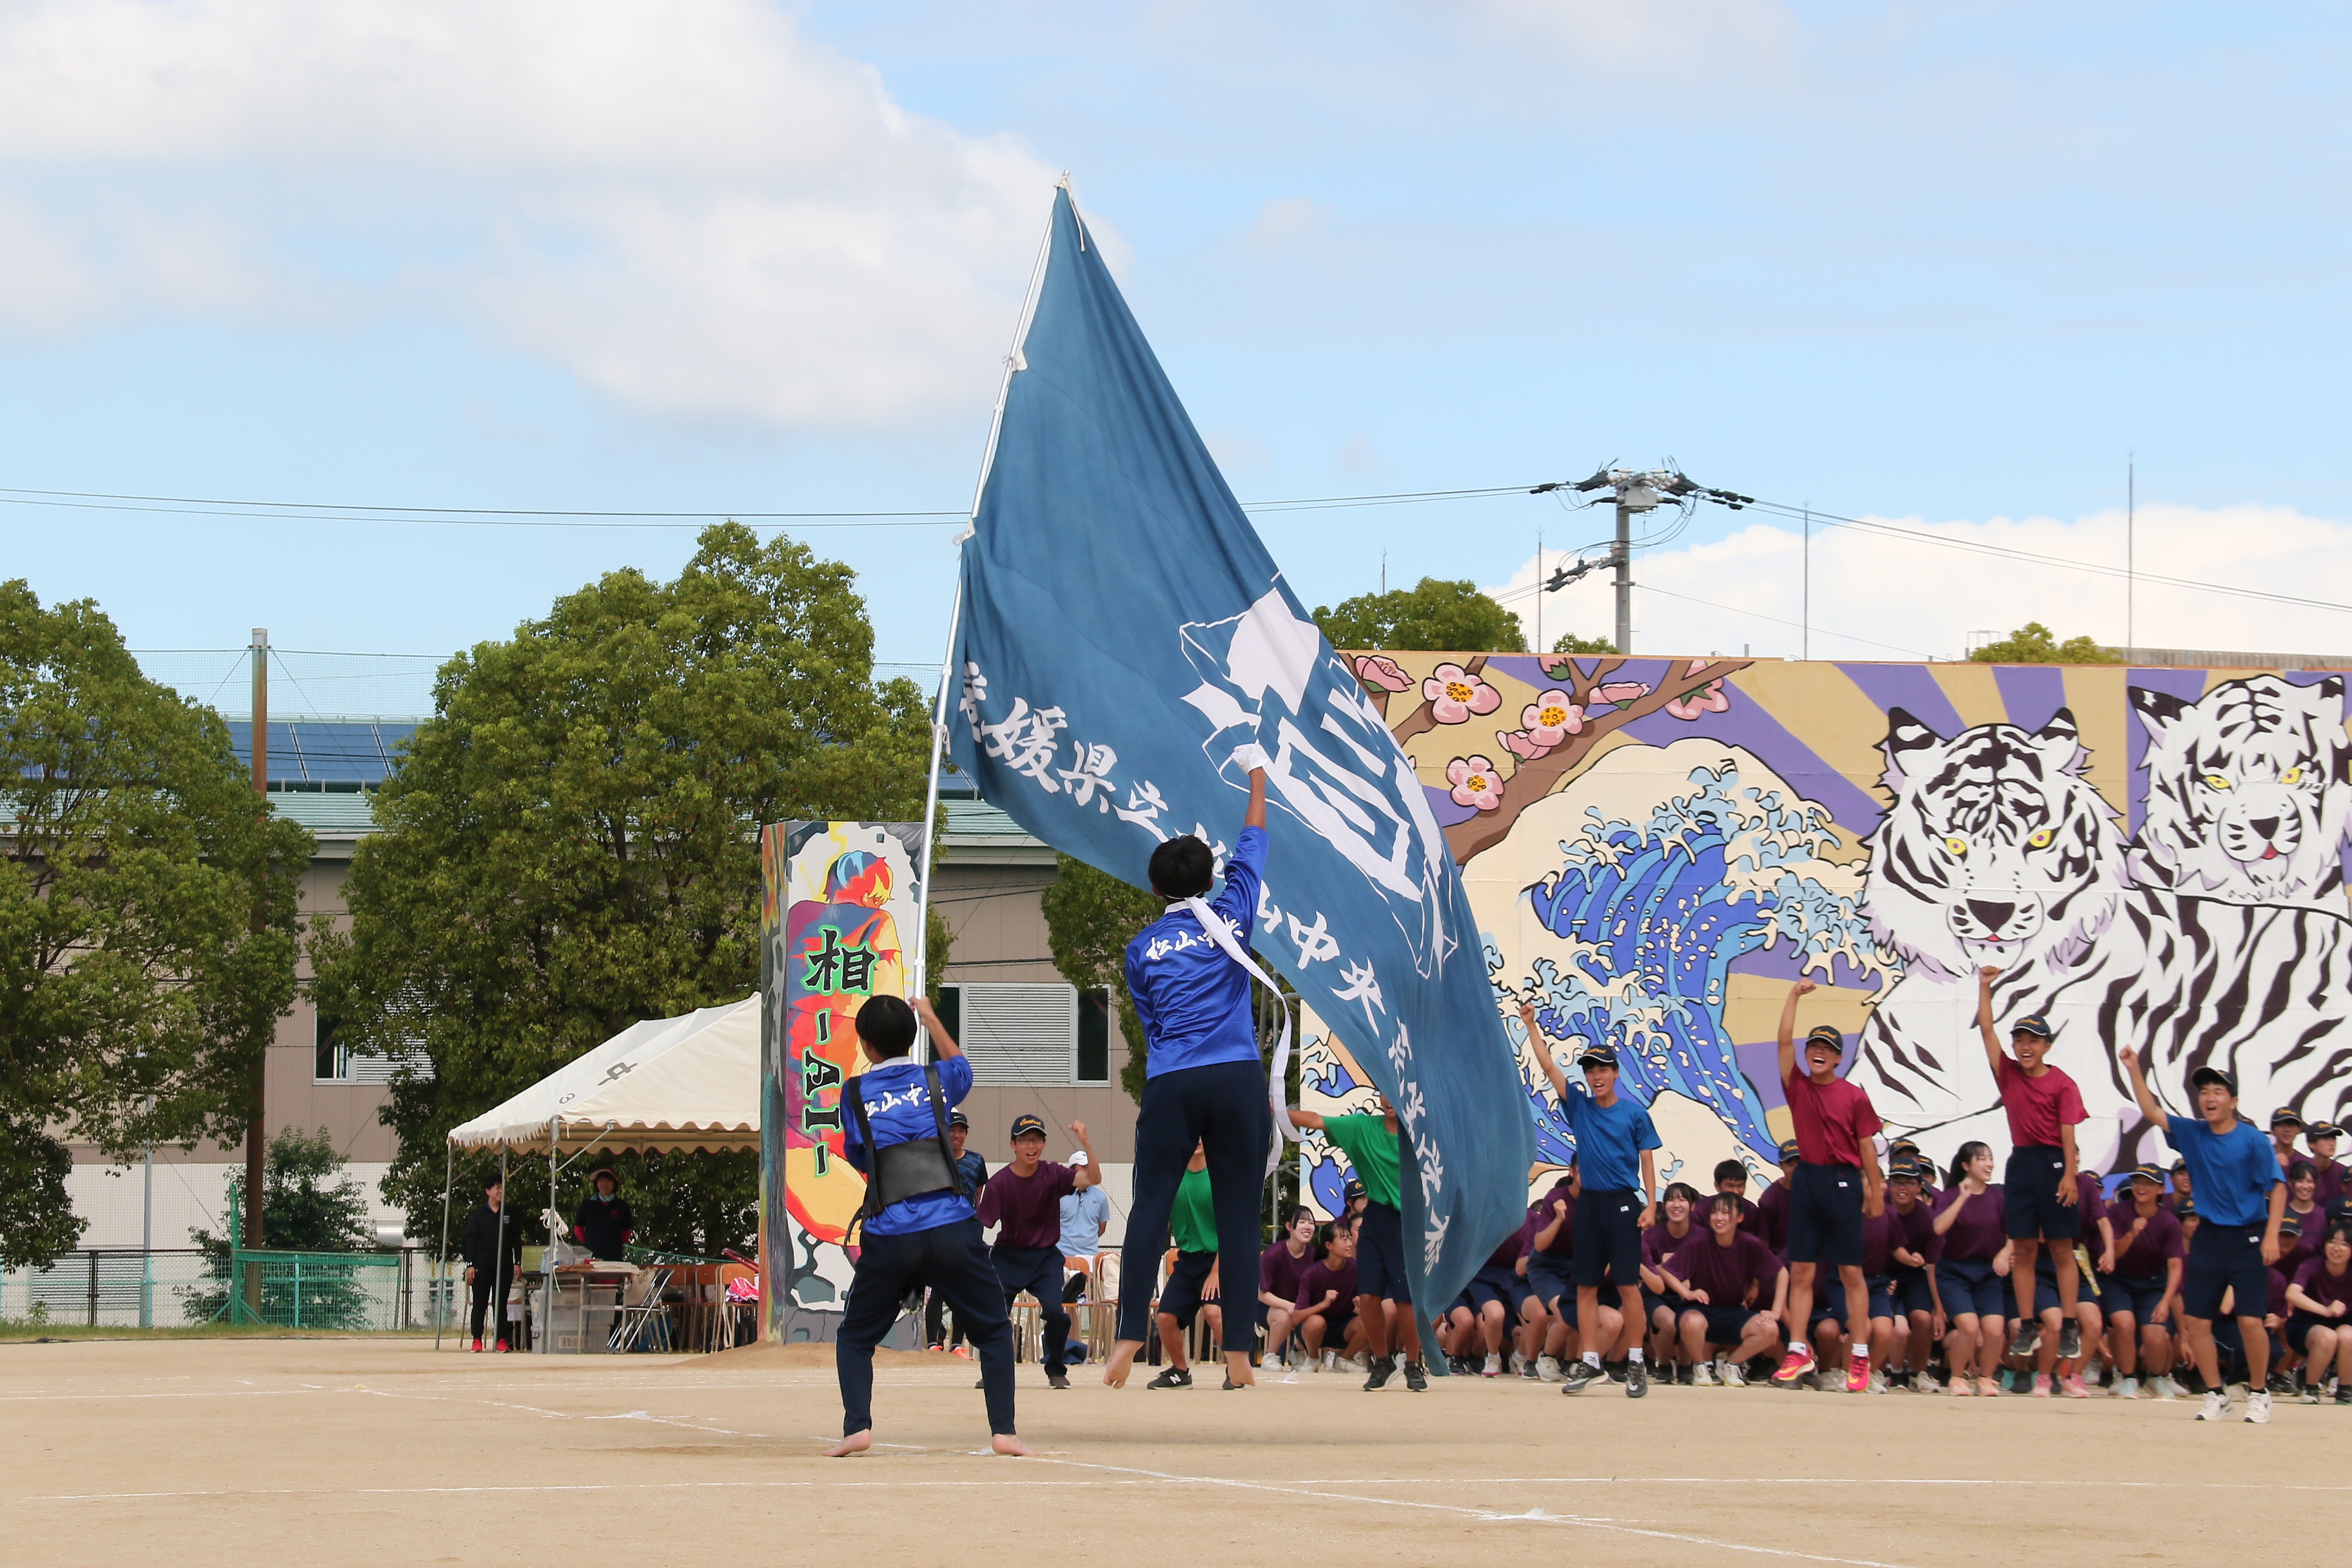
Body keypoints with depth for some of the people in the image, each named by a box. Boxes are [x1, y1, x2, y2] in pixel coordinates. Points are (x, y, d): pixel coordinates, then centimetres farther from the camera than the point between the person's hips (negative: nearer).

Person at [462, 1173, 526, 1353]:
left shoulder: (510, 1215, 11)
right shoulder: (478, 1214, 4)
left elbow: (516, 1240, 12)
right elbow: (471, 1241, 1)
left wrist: (517, 1263, 3)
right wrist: (470, 1265, -7)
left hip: (504, 1264, 2)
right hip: (483, 1264, -2)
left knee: (501, 1303, 1)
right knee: (480, 1303, -1)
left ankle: (501, 1339, 2)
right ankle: (477, 1339, 1)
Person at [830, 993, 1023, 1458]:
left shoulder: (855, 1093, 7)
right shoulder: (936, 1080, 10)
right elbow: (961, 1067, 36)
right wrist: (930, 1017, 48)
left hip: (889, 1239, -1)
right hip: (952, 1228, 1)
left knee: (854, 1338, 17)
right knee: (994, 1332, 16)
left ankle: (857, 1426, -3)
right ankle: (1003, 1430, 1)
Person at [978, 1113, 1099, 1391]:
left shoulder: (1052, 1175, -8)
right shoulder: (999, 1183, -12)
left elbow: (1090, 1179, -24)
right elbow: (980, 1227, -16)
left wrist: (1084, 1143, -38)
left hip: (1046, 1256, 0)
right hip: (1008, 1256, 0)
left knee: (1055, 1311, -19)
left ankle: (1056, 1370, 7)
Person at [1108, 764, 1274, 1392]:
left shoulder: (1143, 947, 11)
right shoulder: (1229, 917, 8)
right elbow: (1250, 849, 23)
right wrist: (1257, 779, 34)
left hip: (1170, 1082, 0)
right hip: (1237, 1079, 0)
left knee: (1149, 1208, 2)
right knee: (1239, 1214, 1)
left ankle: (1129, 1339, -7)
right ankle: (1239, 1353, -2)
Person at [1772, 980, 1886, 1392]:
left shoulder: (1854, 1096, -2)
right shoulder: (1797, 1086, 6)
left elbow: (1866, 1145, 0)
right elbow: (1784, 1041, -1)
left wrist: (1876, 1189, -1)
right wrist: (1794, 997, -2)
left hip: (1843, 1182, -3)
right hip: (1806, 1180, 3)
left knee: (1851, 1272, 0)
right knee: (1800, 1271, 4)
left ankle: (1861, 1359, 1)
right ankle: (1798, 1353, 7)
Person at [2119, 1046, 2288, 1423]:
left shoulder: (2254, 1141, -7)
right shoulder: (2193, 1134, 5)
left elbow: (2277, 1188, -7)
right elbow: (2152, 1112, 1)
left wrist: (2271, 1235, -15)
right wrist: (2134, 1070, -10)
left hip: (2248, 1239, -5)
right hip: (2208, 1237, 5)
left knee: (2250, 1321, -11)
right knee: (2195, 1319, 2)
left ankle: (2258, 1393, 8)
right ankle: (2216, 1395, 15)